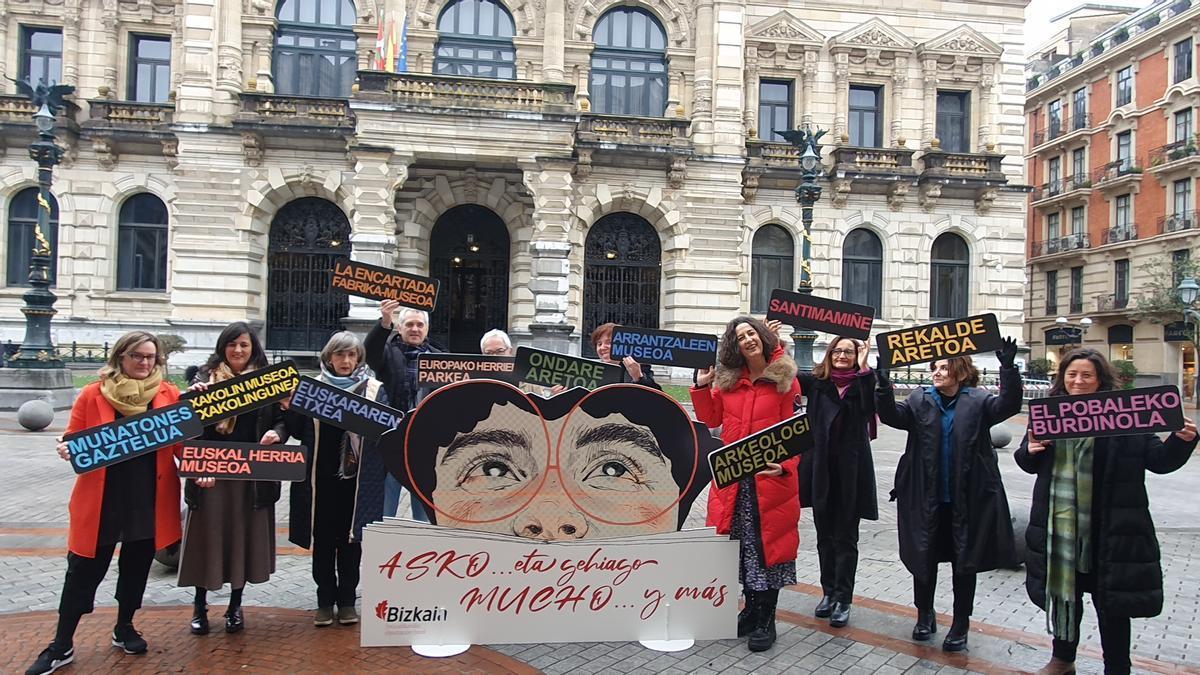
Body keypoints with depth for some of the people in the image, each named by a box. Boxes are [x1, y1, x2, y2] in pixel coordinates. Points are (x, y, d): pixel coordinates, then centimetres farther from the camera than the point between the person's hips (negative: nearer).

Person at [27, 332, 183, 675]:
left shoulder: (170, 394, 0)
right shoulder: (93, 395, -4)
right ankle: (61, 647, 20)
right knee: (83, 572, 6)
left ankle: (124, 628, 36)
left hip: (150, 501, 2)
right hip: (101, 500, -2)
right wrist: (67, 451, -20)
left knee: (136, 568, 16)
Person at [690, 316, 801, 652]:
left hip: (770, 478, -4)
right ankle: (752, 610, 28)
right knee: (743, 546, 12)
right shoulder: (728, 380, 9)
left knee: (766, 545, 2)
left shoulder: (785, 379, -3)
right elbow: (710, 418, 16)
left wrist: (785, 466, -20)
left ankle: (766, 621, 14)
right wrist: (702, 386, 4)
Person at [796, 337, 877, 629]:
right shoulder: (816, 382, 4)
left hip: (851, 469, -2)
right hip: (820, 468, 2)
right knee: (824, 534, 14)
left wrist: (864, 369, -24)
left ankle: (843, 599, 12)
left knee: (846, 537, 5)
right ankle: (828, 591, 27)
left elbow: (871, 406, -20)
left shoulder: (861, 383, 0)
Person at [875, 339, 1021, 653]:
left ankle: (960, 626, 26)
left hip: (967, 499, -2)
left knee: (965, 562, 9)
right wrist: (883, 386, -29)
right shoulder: (920, 401, 2)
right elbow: (892, 415, -12)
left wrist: (1008, 369, -33)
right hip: (927, 498, 2)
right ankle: (924, 616, 33)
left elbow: (1008, 405, -18)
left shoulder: (977, 402, -2)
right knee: (924, 558, 13)